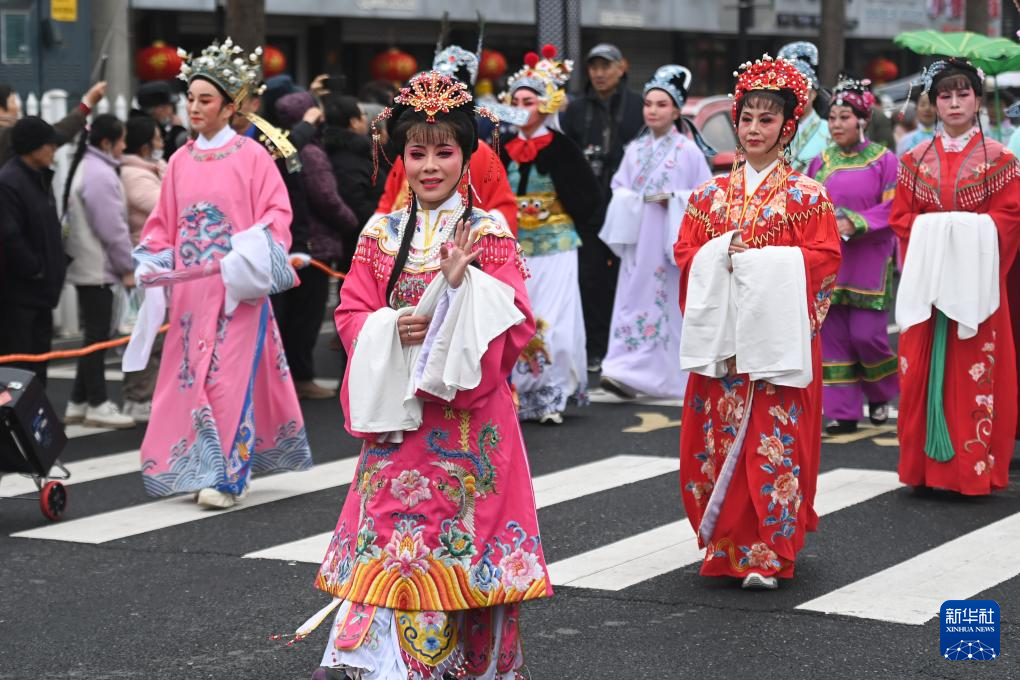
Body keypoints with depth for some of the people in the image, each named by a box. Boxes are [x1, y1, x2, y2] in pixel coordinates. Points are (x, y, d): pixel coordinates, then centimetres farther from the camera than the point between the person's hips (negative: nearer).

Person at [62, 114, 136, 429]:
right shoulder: (100, 174, -18)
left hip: (87, 264, 10)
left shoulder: (88, 167, 16)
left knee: (94, 333, 14)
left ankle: (79, 402, 18)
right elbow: (113, 228, -19)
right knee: (98, 335, -4)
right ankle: (97, 404, 2)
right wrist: (127, 267, -12)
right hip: (97, 267, -10)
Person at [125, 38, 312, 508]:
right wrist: (153, 265, 0)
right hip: (188, 289, 4)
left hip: (237, 289, -4)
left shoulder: (252, 157, -2)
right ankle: (195, 468, 12)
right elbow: (163, 224, 15)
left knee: (231, 376, -8)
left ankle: (226, 475, -4)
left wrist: (240, 261, -18)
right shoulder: (180, 161, 10)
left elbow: (276, 216, -6)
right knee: (190, 375, 4)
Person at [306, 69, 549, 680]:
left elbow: (512, 324, -8)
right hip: (398, 411, 3)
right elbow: (351, 313, 6)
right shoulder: (381, 234, 8)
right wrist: (391, 329, -13)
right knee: (391, 526, 1)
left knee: (462, 529, 1)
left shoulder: (489, 234, -2)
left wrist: (464, 284, -22)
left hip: (467, 413, -2)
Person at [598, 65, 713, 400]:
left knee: (671, 305, -1)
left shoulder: (688, 151, -2)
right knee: (634, 300, -1)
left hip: (673, 242, -4)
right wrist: (631, 201, -7)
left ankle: (674, 377, 4)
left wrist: (673, 199, -15)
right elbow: (619, 188, 13)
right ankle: (628, 372, 0)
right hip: (639, 241, 4)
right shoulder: (635, 149, 11)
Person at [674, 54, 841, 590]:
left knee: (775, 440, -5)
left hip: (780, 333, -3)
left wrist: (761, 262, -13)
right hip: (722, 332, 4)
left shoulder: (806, 195, 1)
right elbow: (686, 253, 9)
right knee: (718, 438, 2)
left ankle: (769, 553, 0)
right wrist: (722, 256, -10)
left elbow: (823, 259, -6)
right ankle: (724, 546, 13)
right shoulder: (710, 194, 13)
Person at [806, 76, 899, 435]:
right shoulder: (821, 161, 11)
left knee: (866, 334, -8)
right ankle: (843, 412, 8)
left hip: (868, 261, -4)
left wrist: (853, 224, -18)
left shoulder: (883, 160, -1)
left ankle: (882, 393, 20)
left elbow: (892, 209, -7)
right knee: (832, 336, 1)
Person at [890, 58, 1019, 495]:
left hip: (976, 280, -2)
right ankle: (926, 464, 6)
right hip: (927, 278, 2)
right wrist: (928, 233, -7)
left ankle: (975, 467, 2)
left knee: (976, 372, -3)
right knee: (922, 369, -1)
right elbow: (900, 217, 9)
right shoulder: (916, 161, 11)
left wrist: (972, 232, -14)